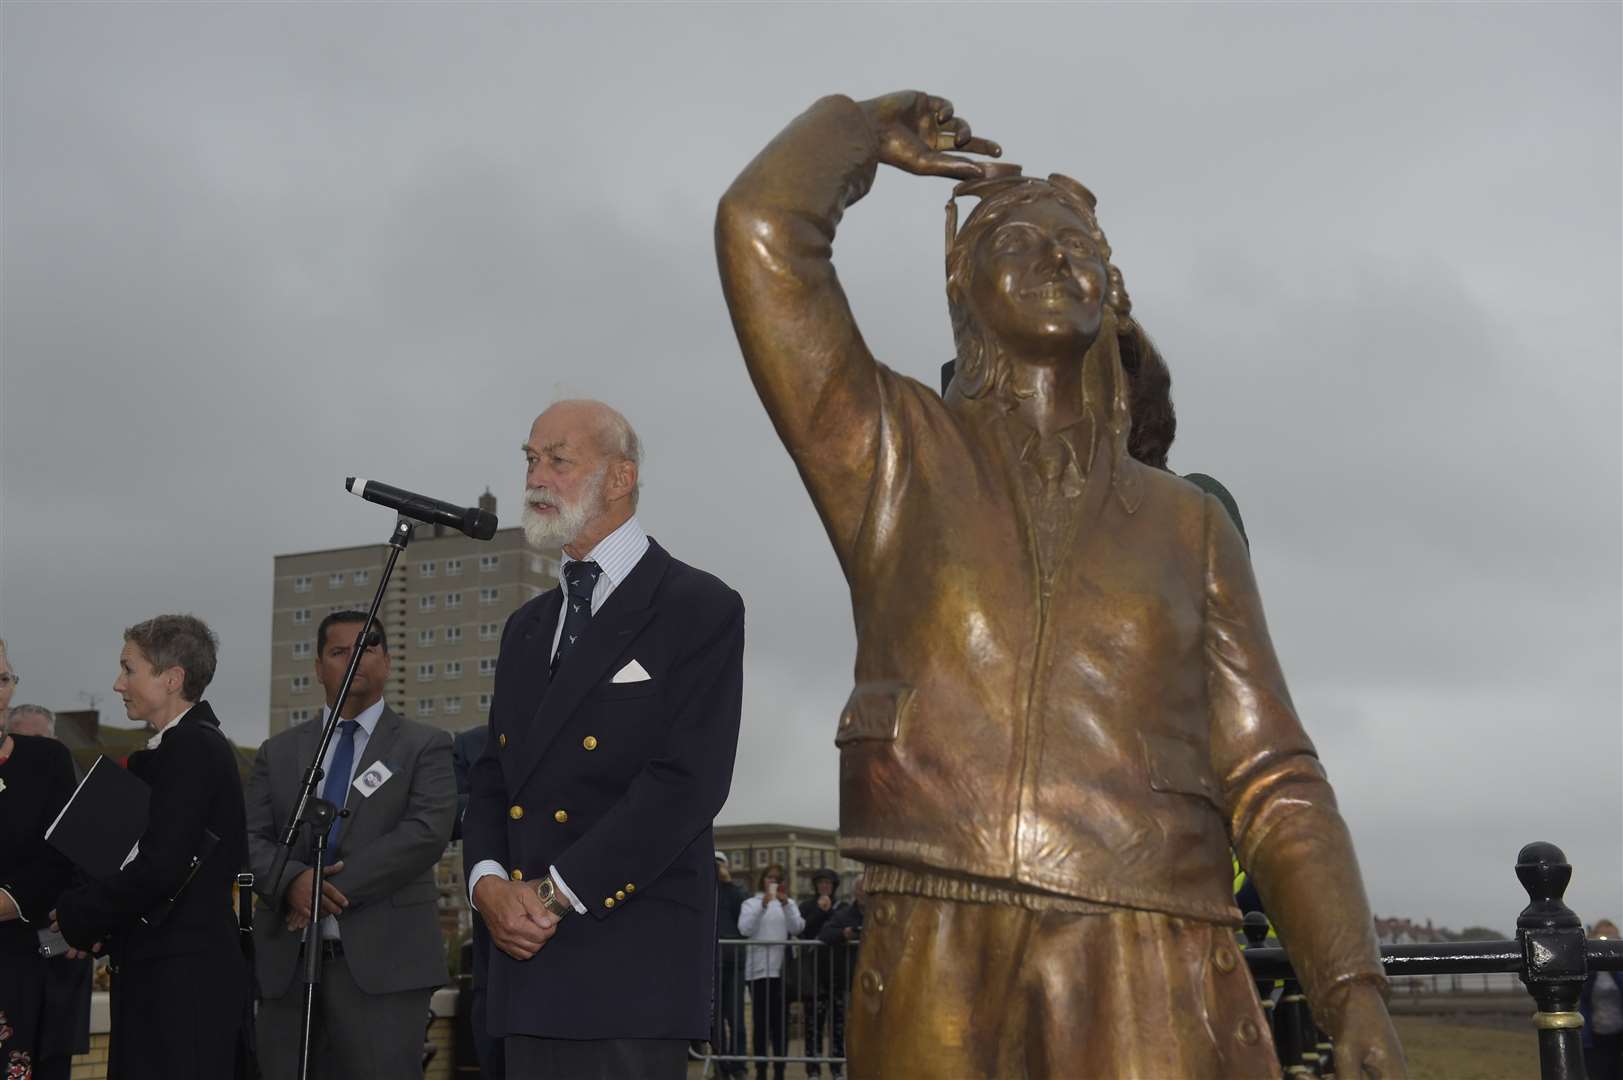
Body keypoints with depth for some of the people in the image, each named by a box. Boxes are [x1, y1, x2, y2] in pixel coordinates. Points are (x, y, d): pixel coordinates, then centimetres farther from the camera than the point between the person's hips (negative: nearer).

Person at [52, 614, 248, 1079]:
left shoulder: (193, 749, -15)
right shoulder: (182, 745, 15)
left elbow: (161, 868, -22)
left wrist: (77, 915, -9)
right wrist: (97, 925, 5)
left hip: (183, 976, -10)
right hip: (159, 970, 10)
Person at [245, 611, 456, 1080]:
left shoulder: (424, 746, 7)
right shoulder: (278, 753, 18)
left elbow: (426, 832, -7)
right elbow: (252, 840, 8)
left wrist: (337, 885, -14)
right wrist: (292, 880, -14)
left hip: (383, 961, -3)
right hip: (287, 965, 3)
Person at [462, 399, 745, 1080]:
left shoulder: (701, 610, -3)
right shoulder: (527, 628, 20)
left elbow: (688, 779, -13)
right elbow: (493, 776, 17)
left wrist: (557, 890, -14)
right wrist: (488, 880, -4)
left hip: (631, 966, -6)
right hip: (528, 961, 6)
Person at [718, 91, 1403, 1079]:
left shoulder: (1188, 525, 16)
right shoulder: (895, 458, 11)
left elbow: (1271, 783, 10)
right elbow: (764, 229, -2)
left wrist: (1359, 995, -2)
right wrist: (863, 127, 18)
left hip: (1157, 995, 1)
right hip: (941, 981, -1)